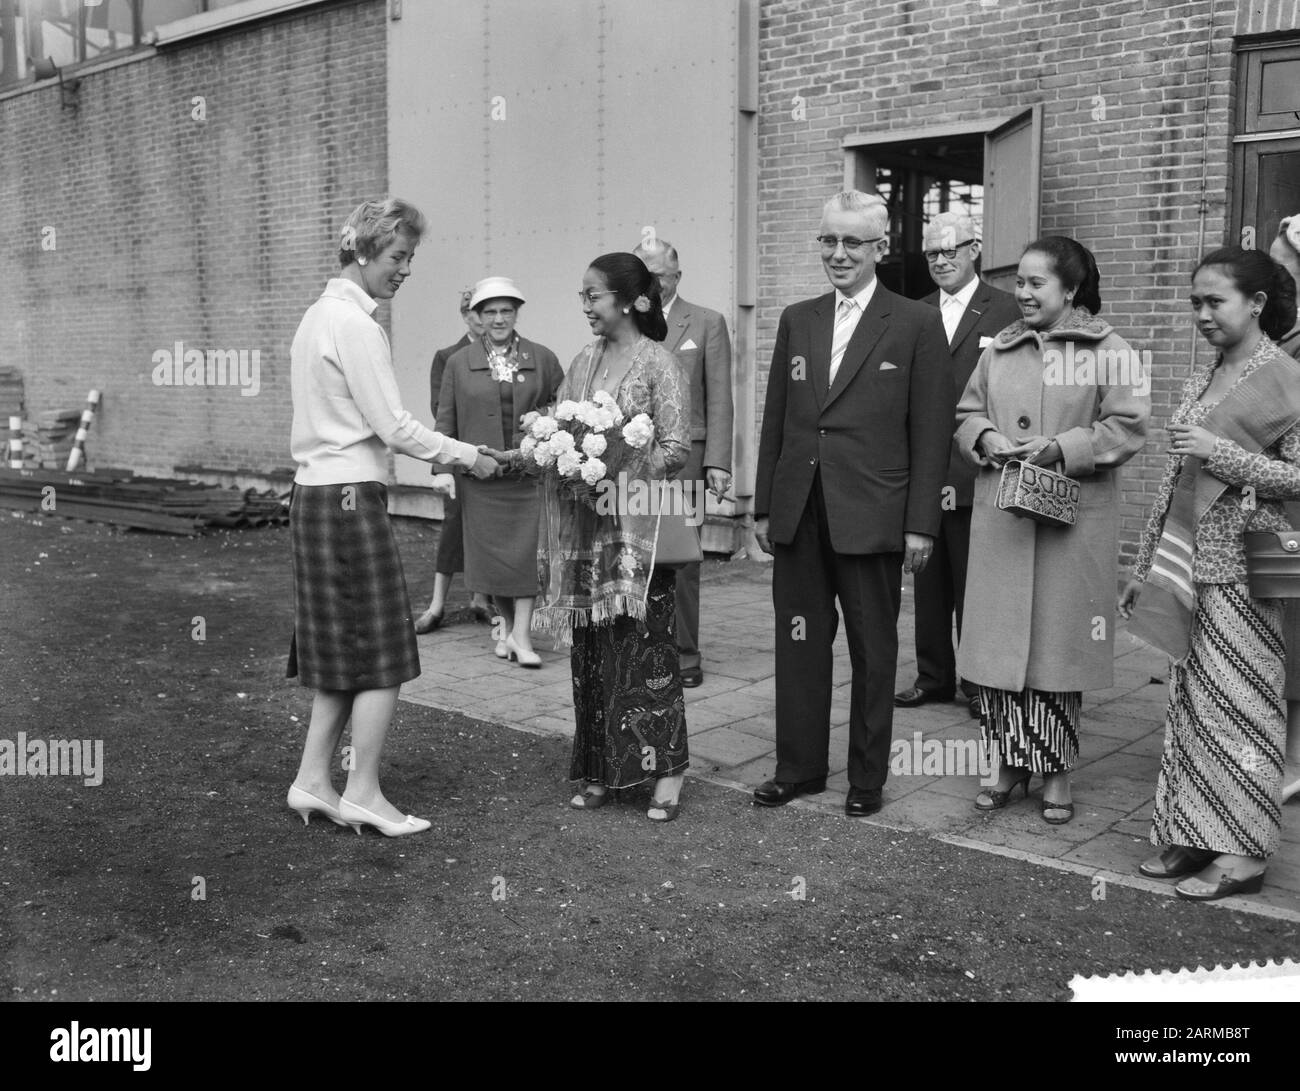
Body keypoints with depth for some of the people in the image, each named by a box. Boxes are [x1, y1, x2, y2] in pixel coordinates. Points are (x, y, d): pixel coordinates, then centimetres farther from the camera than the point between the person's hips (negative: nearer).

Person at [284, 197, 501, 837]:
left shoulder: (319, 315, 16)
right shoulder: (354, 323, -14)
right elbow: (393, 426, -16)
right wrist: (469, 457, -6)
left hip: (316, 493, 10)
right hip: (350, 497, -9)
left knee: (344, 649, 14)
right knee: (382, 652, -1)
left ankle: (313, 781, 18)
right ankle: (363, 794, 5)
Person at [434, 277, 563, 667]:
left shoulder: (543, 359, 6)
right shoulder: (459, 363, 7)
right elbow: (446, 419, 7)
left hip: (530, 473, -1)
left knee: (527, 549, -6)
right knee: (491, 553, 6)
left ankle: (521, 635, -1)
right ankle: (506, 624, 22)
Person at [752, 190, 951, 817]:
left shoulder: (915, 325, -2)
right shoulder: (797, 320, 11)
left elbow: (931, 432, -4)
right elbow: (775, 420, 12)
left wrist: (920, 524, -8)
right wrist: (763, 506, 9)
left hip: (870, 518, -4)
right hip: (798, 514, 4)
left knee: (873, 653, 8)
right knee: (798, 643, 10)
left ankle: (867, 778, 22)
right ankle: (799, 767, 23)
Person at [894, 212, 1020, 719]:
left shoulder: (1003, 310, -2)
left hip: (974, 471, -5)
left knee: (974, 581, 3)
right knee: (928, 582, 11)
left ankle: (978, 682, 14)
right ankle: (933, 676, 22)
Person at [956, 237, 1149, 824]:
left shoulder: (1109, 351, -2)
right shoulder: (1000, 349, 12)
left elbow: (1127, 428, -6)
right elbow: (967, 412, 17)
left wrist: (1060, 448, -17)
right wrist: (986, 438, -5)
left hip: (1072, 520, -4)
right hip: (1000, 517, 4)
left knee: (1059, 640, 3)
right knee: (997, 638, 4)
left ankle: (1055, 773, 17)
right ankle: (1011, 763, 18)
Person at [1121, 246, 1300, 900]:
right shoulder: (1203, 379, 14)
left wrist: (1221, 453, -19)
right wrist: (1146, 566, 15)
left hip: (1238, 568, -7)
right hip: (1185, 562, 7)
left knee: (1234, 700, -2)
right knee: (1189, 699, 10)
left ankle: (1242, 851, 8)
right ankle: (1192, 833, 19)